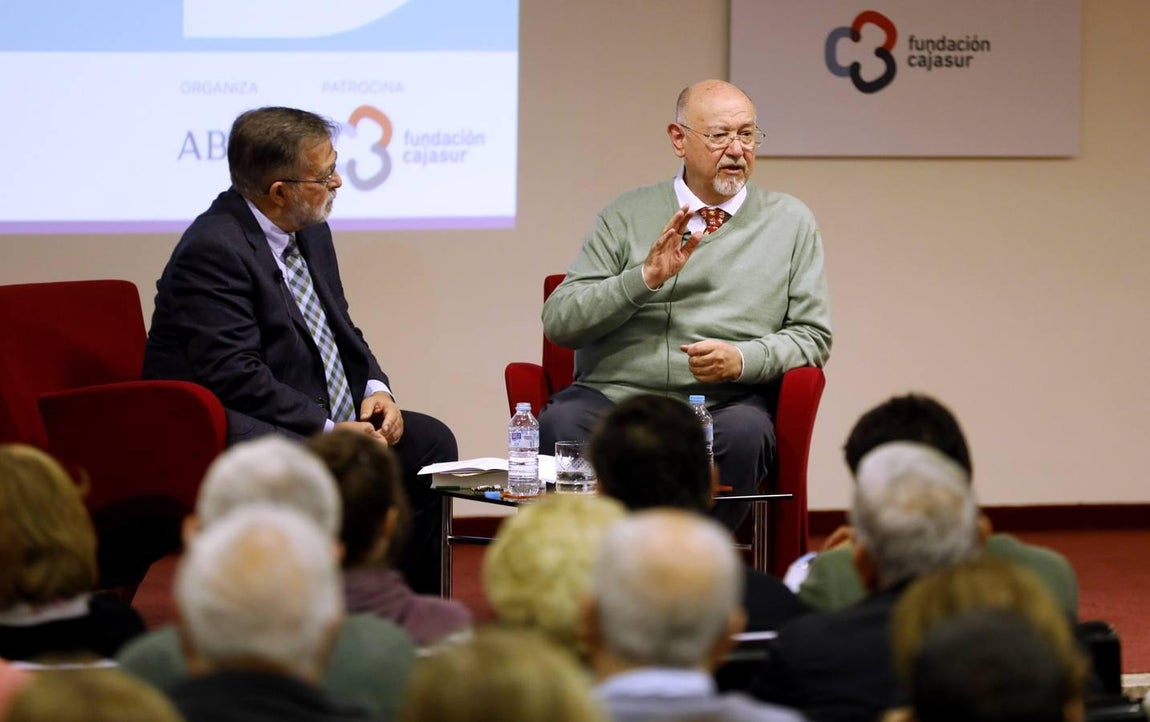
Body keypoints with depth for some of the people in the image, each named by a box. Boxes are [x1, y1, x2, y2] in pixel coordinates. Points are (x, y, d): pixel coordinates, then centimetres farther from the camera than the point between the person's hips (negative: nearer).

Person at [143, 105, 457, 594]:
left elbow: (340, 330, 22)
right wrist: (330, 430, -24)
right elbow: (234, 376, -24)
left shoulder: (311, 232, 11)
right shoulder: (214, 250, -19)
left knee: (430, 441, -1)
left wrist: (375, 388, 1)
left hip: (326, 421, 10)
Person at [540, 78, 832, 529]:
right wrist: (646, 277, -9)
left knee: (743, 434, -35)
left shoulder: (789, 222, 14)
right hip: (612, 392, 0)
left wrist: (741, 359, -9)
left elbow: (812, 336, 12)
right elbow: (558, 322, 6)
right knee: (560, 424, -33)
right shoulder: (628, 215, 13)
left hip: (723, 403, 0)